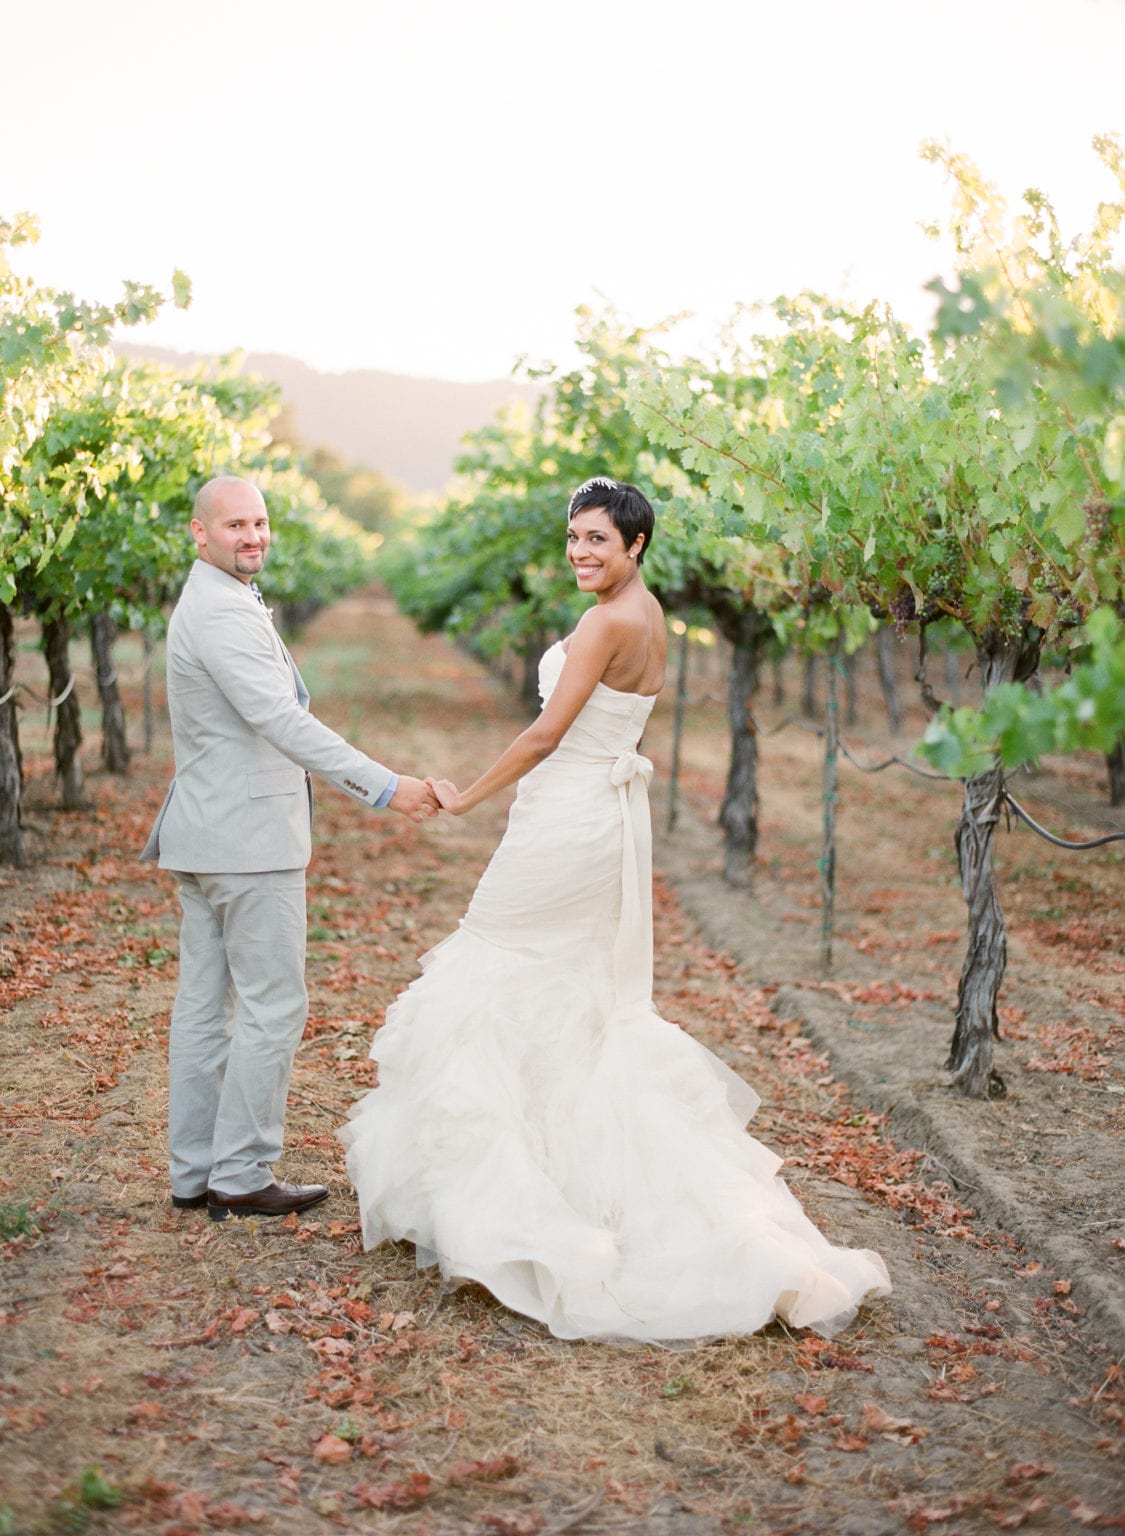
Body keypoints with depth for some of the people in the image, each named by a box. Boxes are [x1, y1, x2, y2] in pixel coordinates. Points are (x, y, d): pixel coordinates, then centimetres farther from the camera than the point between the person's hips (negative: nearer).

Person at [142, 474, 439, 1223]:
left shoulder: (214, 603, 17)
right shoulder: (223, 613, -17)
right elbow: (282, 722, -27)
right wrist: (386, 786, -29)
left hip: (206, 836, 10)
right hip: (249, 838, -10)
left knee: (205, 1004, 11)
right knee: (273, 1005, -4)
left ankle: (196, 1172, 17)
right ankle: (242, 1176, 2)